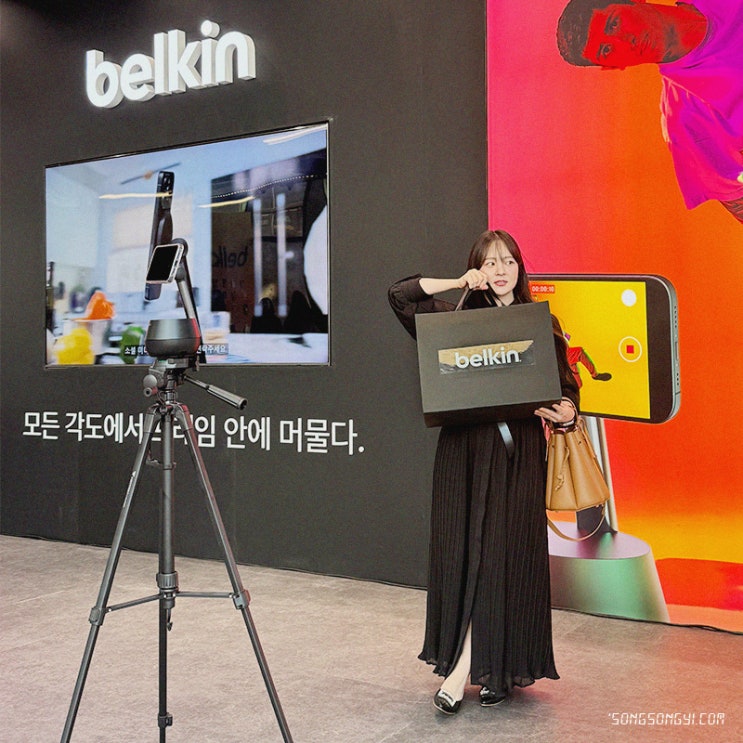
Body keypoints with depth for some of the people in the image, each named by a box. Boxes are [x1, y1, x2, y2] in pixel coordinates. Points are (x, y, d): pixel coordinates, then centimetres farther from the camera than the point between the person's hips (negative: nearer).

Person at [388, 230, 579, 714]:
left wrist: (566, 411, -14)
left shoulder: (541, 323, 7)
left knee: (504, 554, -6)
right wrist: (461, 284, 1)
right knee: (464, 552, 0)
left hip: (518, 452, -1)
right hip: (464, 449, 1)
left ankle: (461, 670, -3)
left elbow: (566, 385, 8)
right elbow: (400, 295, 4)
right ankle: (491, 670, 13)